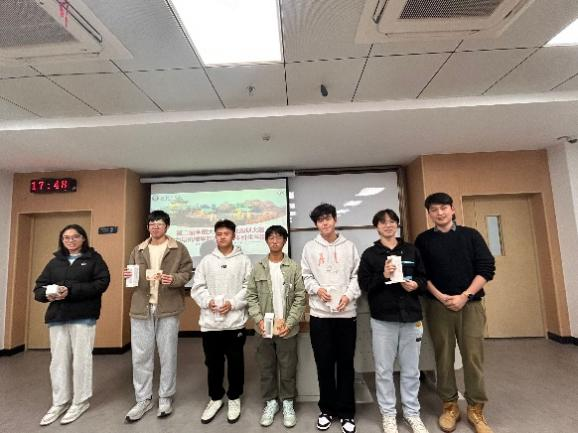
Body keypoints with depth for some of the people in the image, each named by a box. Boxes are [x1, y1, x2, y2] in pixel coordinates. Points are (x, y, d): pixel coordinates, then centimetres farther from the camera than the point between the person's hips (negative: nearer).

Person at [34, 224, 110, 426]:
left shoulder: (94, 258, 1)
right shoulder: (55, 261, 15)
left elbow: (102, 282, -11)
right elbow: (38, 287, 11)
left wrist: (71, 291, -20)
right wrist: (48, 294, -12)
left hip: (83, 316, -4)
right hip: (57, 316, 4)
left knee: (81, 359, 4)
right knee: (58, 360, 9)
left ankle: (80, 402, 20)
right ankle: (59, 403, 25)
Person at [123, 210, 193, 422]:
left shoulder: (178, 248, 0)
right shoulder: (138, 250, 13)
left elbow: (187, 272, -1)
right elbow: (132, 274, 18)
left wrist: (174, 279, -20)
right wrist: (129, 275, -4)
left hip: (167, 309, -3)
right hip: (141, 308, 3)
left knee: (167, 355, 8)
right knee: (141, 356, 9)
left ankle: (165, 398, 25)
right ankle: (143, 400, 25)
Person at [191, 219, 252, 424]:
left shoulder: (243, 260, 0)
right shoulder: (206, 260, 7)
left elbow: (249, 288, -4)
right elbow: (197, 287, 5)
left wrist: (233, 303, -14)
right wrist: (207, 301, -11)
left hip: (235, 320, -2)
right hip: (210, 321, 2)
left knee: (235, 361, 10)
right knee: (213, 362, 14)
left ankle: (234, 399, 29)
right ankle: (215, 398, 33)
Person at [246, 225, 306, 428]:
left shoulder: (294, 267, -5)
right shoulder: (258, 268, 0)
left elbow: (300, 298, -4)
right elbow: (251, 296, 2)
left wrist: (289, 322, -11)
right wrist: (259, 320, -9)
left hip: (287, 328, -1)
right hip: (264, 328, 2)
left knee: (288, 369, 10)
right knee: (266, 368, 14)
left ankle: (288, 403, 30)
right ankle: (271, 402, 33)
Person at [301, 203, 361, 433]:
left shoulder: (349, 246, 4)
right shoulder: (310, 247, 5)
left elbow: (357, 275, 3)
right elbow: (306, 276, 7)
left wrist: (349, 295, -11)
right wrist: (317, 289, -10)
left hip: (346, 312, 0)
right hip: (319, 313, 1)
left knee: (345, 364, 9)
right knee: (324, 364, 9)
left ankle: (347, 412, 24)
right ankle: (327, 409, 27)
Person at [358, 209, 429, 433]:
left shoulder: (411, 250, 8)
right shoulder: (369, 254, 1)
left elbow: (424, 277, 11)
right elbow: (364, 284, -3)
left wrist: (416, 284, -9)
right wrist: (383, 276, -18)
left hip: (411, 316, 2)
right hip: (383, 319, -2)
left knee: (411, 369, 13)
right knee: (384, 369, 7)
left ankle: (412, 412, 31)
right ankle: (388, 414, 24)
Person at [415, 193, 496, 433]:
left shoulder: (470, 235, 5)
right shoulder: (423, 240, 4)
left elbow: (487, 267, -1)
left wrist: (465, 296, -10)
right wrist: (440, 296, -11)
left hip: (470, 304, 0)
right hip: (438, 305, 0)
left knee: (473, 356, 2)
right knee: (444, 357, 6)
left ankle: (476, 409, 19)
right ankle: (450, 406, 22)